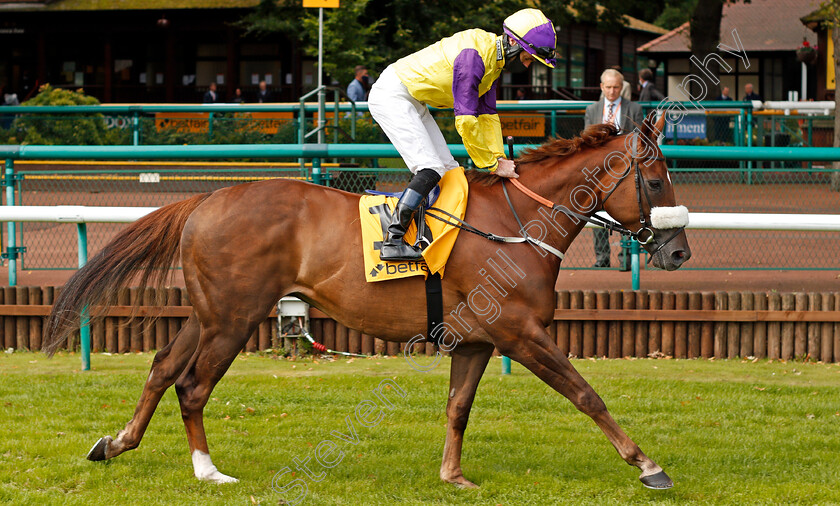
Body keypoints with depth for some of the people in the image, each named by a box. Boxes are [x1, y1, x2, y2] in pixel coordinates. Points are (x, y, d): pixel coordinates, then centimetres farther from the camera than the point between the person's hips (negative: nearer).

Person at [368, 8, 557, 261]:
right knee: (431, 169, -20)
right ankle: (392, 242, -23)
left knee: (448, 169, 6)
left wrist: (499, 158, -2)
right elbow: (465, 120, -29)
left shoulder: (494, 61, 4)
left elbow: (487, 114, 10)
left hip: (414, 103, 11)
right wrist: (494, 164, -21)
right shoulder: (474, 55, -28)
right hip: (391, 95, -11)